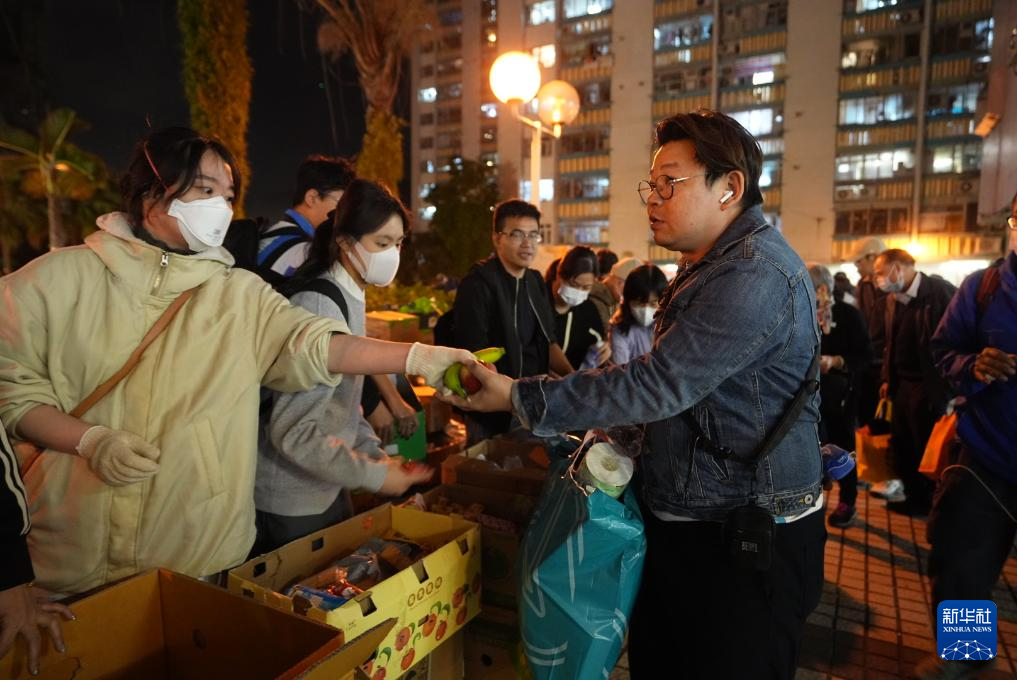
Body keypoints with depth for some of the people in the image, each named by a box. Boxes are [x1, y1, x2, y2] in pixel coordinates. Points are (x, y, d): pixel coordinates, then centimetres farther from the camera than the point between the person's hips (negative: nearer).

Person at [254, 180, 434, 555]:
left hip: (329, 489, 9)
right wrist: (374, 475, -20)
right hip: (292, 504, -9)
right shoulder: (318, 305, -23)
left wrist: (374, 453, 4)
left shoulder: (351, 298, 6)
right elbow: (294, 431, -26)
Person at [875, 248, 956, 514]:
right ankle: (913, 495, 30)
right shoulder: (893, 299, 9)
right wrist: (887, 379, 12)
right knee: (901, 444, 14)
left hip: (929, 385, -7)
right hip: (902, 384, 7)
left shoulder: (940, 292, -14)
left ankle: (928, 502, 24)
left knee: (926, 447, 6)